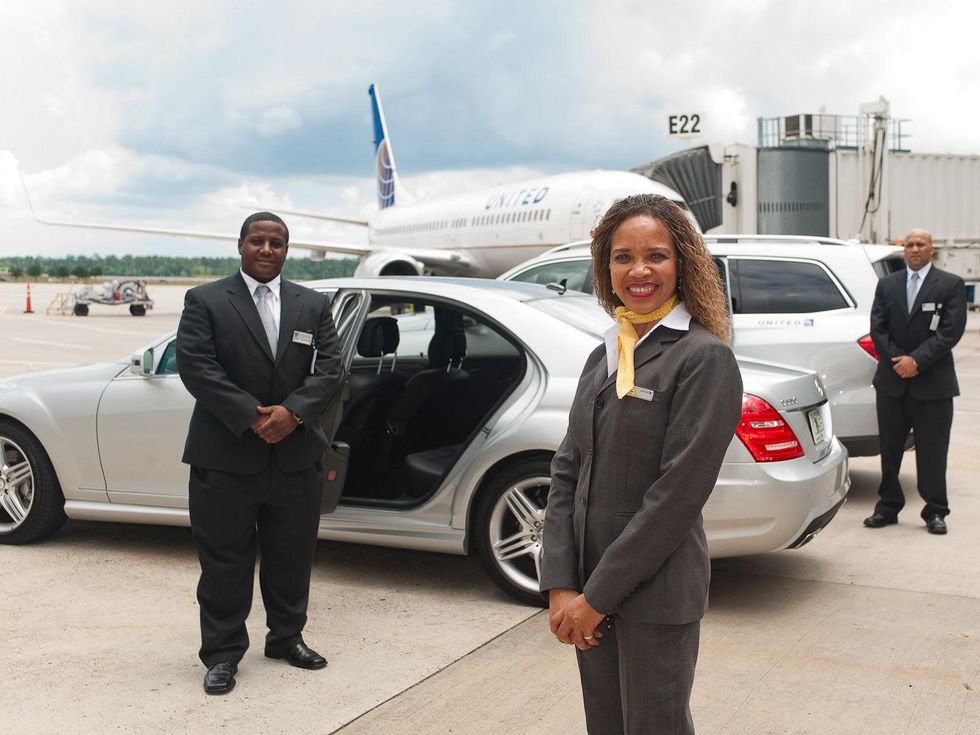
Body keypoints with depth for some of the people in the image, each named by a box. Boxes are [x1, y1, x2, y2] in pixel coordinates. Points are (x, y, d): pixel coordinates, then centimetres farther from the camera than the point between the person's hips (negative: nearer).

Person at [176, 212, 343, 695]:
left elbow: (329, 367, 2)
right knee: (224, 560, 5)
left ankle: (286, 637, 32)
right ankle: (222, 653, 17)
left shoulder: (313, 305, 9)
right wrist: (252, 418, -18)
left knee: (292, 555, 14)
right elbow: (196, 367, -11)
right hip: (225, 457, -3)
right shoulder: (205, 301, -1)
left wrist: (293, 411, -15)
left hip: (296, 453, 3)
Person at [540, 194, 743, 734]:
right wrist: (561, 586, -5)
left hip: (656, 594, -6)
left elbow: (677, 492, -17)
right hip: (589, 590, 6)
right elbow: (566, 473, 6)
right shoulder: (603, 359, 11)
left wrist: (597, 596, -15)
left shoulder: (704, 358, -12)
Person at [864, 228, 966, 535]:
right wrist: (897, 359, -9)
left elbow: (951, 331, -8)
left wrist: (917, 360, -15)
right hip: (891, 382, 3)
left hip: (933, 383, -3)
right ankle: (888, 506, 18)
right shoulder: (887, 285, 11)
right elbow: (877, 328, 5)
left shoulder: (951, 285, 1)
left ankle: (935, 511, 11)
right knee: (890, 447, 8)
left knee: (932, 451, 1)